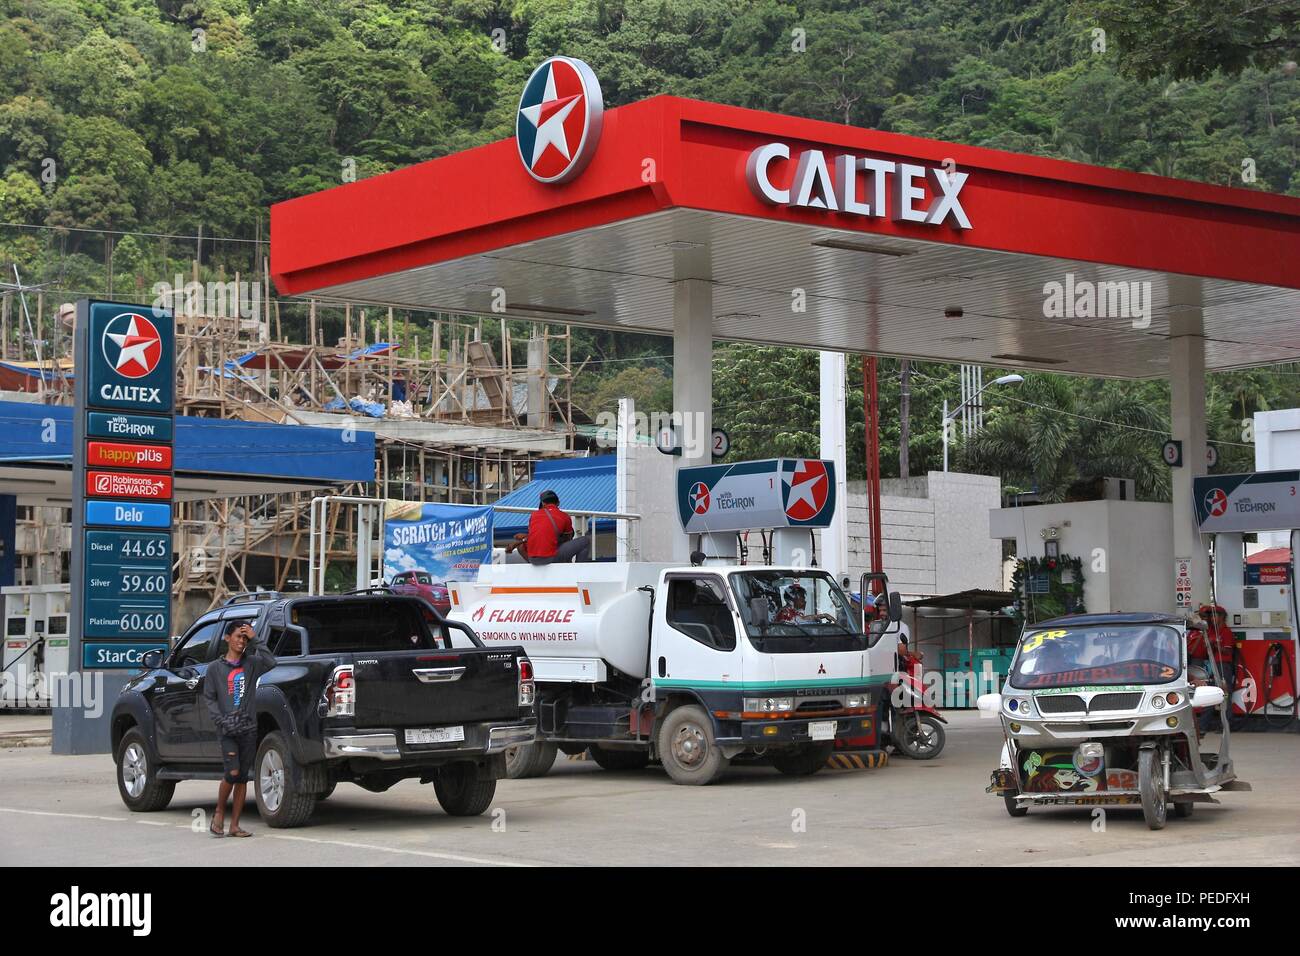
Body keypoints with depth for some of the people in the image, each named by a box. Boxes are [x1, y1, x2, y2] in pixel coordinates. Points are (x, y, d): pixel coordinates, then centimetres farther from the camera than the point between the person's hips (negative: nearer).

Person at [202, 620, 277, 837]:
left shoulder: (251, 663, 9)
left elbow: (270, 662, -11)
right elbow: (209, 698, 5)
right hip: (228, 729, -2)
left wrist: (254, 641, -10)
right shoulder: (215, 668, 7)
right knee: (232, 772, -15)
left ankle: (234, 825, 8)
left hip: (249, 727, 2)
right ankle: (219, 813, 7)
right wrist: (222, 721, -8)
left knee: (243, 777, 3)